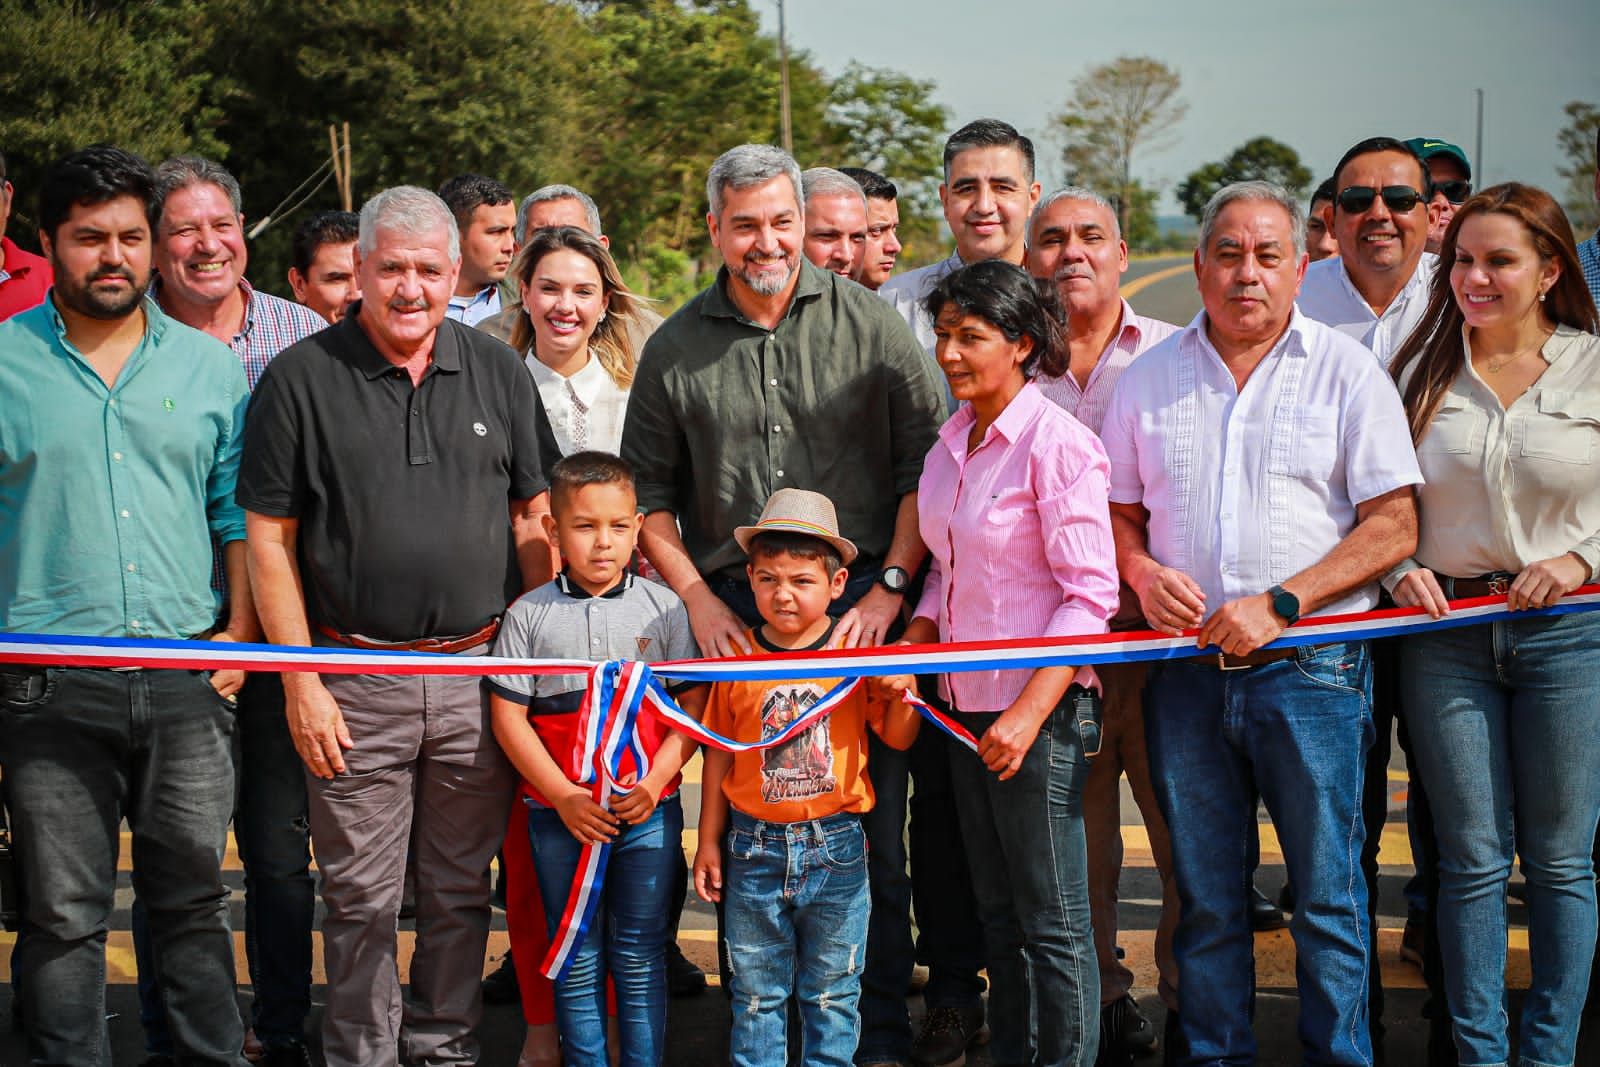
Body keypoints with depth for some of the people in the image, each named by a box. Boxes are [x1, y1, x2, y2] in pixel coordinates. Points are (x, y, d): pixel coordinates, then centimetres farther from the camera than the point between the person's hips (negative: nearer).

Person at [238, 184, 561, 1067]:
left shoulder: (497, 373, 7)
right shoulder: (301, 378, -1)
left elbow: (532, 517, 11)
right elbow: (270, 539, -2)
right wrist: (302, 682, -7)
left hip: (479, 672, 3)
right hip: (355, 680, -2)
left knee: (461, 888, 12)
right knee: (361, 897, 4)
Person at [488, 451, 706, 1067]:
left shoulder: (663, 607, 1)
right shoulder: (530, 614, 0)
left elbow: (694, 705, 0)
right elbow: (508, 717, -1)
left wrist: (653, 783, -12)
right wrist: (564, 797, -9)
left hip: (649, 810, 0)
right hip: (559, 814, 1)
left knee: (639, 953, 5)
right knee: (576, 955, 9)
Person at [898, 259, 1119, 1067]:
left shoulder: (1056, 442, -14)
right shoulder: (951, 442, 9)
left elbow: (1090, 593, -16)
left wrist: (1028, 712, -20)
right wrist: (912, 649, 3)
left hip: (1042, 707, -8)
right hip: (967, 705, 8)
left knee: (1052, 923, 1)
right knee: (998, 912, 16)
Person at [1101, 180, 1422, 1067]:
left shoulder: (1346, 371, 0)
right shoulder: (1149, 378, 10)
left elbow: (1393, 526, -4)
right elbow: (1119, 509, 18)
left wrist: (1280, 604, -13)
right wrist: (1143, 573, -4)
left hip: (1312, 668, -3)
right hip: (1186, 668, 3)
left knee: (1327, 892, 0)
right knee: (1205, 895, 10)